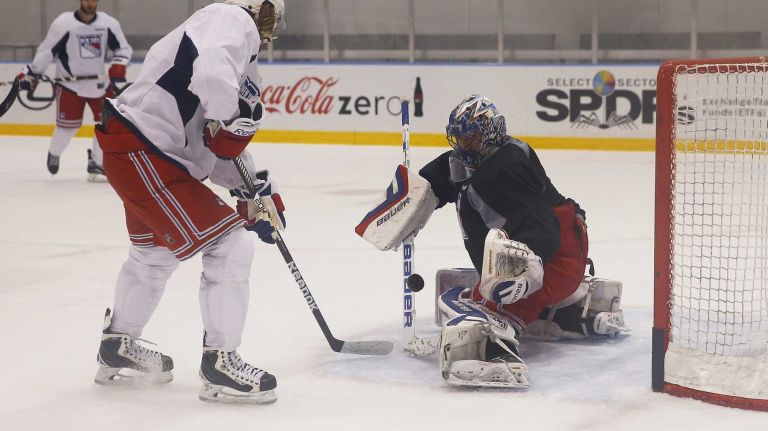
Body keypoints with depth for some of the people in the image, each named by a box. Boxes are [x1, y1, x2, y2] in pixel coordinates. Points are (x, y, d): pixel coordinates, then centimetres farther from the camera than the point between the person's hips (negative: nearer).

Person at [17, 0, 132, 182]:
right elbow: (47, 50, -7)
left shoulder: (108, 23, -4)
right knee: (68, 125, -3)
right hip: (69, 83, -3)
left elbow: (123, 48, 6)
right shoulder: (63, 23, -12)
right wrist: (31, 74, -8)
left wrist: (118, 68, -9)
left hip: (98, 82, 3)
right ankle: (54, 154, 27)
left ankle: (96, 164, 6)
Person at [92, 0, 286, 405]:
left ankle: (117, 350, 46)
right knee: (230, 246, -9)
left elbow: (225, 143, 23)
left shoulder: (244, 65, 20)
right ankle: (219, 363, -1)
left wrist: (257, 190, 18)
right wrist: (231, 115, -24)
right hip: (142, 149, -11)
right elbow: (212, 69, -32)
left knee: (154, 252, 30)